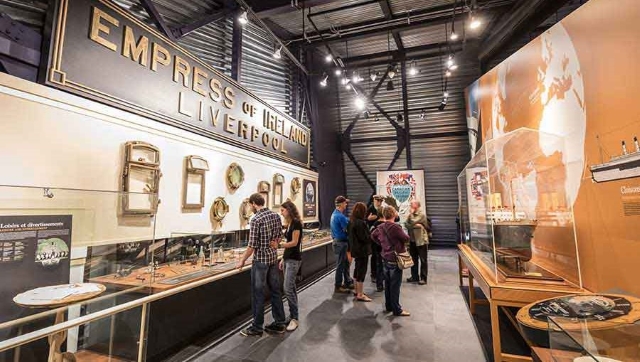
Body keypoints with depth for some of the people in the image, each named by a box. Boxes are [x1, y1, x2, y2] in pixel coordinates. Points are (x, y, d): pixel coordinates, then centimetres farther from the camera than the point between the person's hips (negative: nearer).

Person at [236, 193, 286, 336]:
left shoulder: (256, 219, -17)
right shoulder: (276, 215, 4)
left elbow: (252, 245, -17)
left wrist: (242, 260, -5)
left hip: (261, 260, -7)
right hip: (274, 257, 7)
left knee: (258, 293, 6)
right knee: (275, 290, 14)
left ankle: (257, 327, 18)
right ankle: (279, 323, 24)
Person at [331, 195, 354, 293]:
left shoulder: (335, 214, 10)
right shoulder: (340, 216, -22)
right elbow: (347, 230, -20)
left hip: (338, 241, 10)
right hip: (341, 242, -10)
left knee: (346, 263, 20)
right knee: (340, 265, 1)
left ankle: (348, 282, 31)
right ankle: (338, 287, 12)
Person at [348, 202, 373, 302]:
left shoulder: (351, 221, 6)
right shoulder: (360, 223, -24)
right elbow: (365, 238, -21)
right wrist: (372, 234, -6)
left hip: (355, 249, 9)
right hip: (362, 250, -9)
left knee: (357, 269, 19)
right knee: (362, 271, -1)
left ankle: (357, 290, 32)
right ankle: (360, 295, 7)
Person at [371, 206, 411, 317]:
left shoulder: (380, 227, 2)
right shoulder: (395, 227, -22)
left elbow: (373, 235, 17)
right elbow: (406, 238, -13)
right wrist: (402, 233, 7)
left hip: (385, 258, 8)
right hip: (395, 259, -8)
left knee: (387, 283, 17)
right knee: (395, 285, 2)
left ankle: (389, 306, 28)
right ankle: (397, 309, 12)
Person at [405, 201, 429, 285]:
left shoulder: (422, 215, -11)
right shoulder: (410, 215, 10)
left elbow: (412, 223, -23)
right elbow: (406, 224, -2)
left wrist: (410, 214, -9)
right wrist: (415, 225, -17)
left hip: (421, 241, -7)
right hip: (412, 241, 7)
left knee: (423, 260, 3)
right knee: (413, 259, 13)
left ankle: (423, 278, 10)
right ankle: (414, 276, 24)